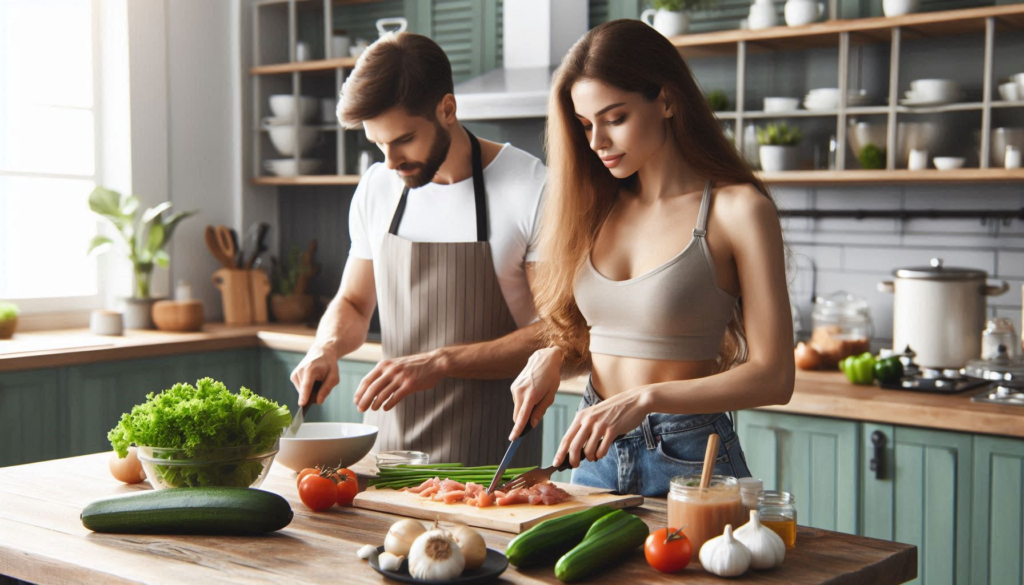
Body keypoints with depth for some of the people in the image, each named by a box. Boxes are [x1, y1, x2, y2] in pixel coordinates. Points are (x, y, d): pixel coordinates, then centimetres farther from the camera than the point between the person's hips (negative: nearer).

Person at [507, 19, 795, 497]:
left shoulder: (736, 211, -11)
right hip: (595, 455, 6)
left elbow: (772, 377, -14)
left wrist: (645, 398, -23)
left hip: (689, 458, -5)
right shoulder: (600, 207, 7)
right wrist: (551, 359, -4)